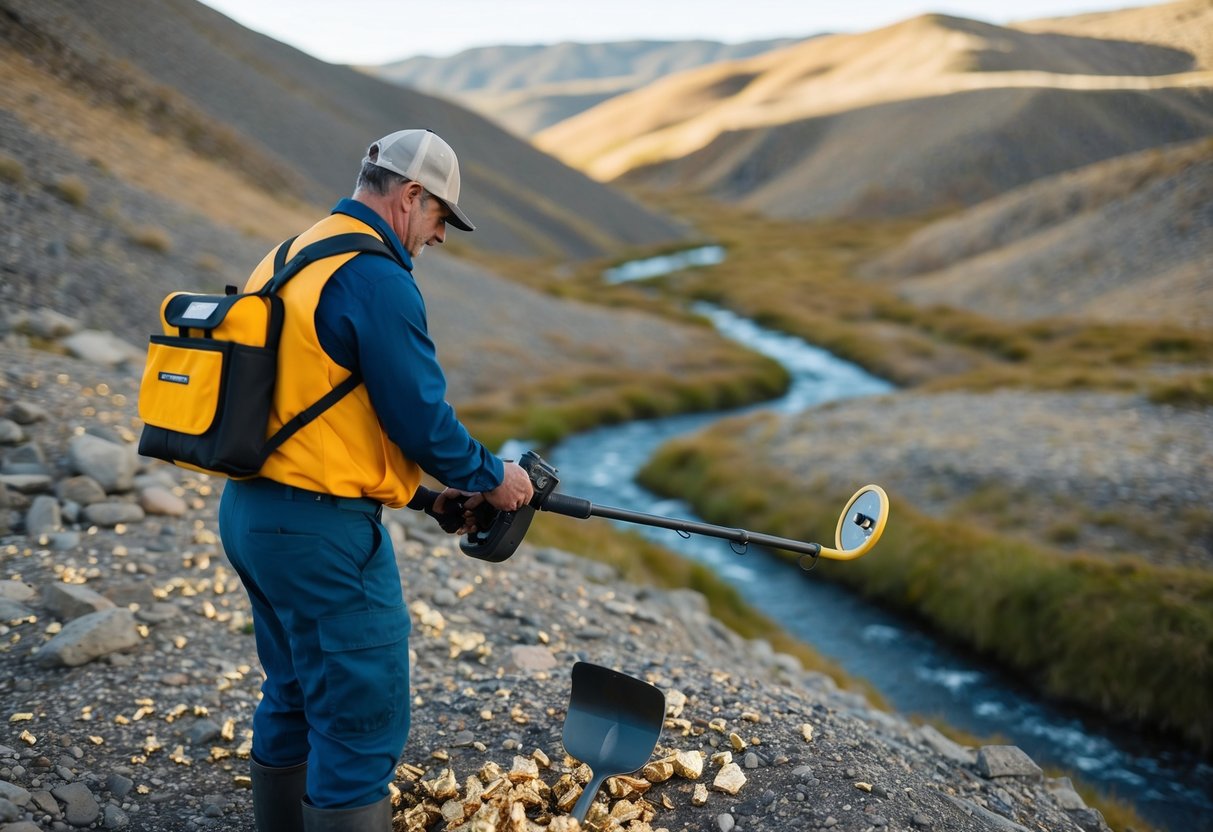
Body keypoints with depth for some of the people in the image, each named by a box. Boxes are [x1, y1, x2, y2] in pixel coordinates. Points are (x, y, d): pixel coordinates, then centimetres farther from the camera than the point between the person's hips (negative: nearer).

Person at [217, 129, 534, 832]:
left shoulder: (290, 257, 14)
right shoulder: (377, 278, -17)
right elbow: (421, 418, -18)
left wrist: (431, 490, 17)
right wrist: (492, 479, 0)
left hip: (249, 511, 10)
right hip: (322, 533, -10)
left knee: (297, 699, 24)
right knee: (364, 721, 0)